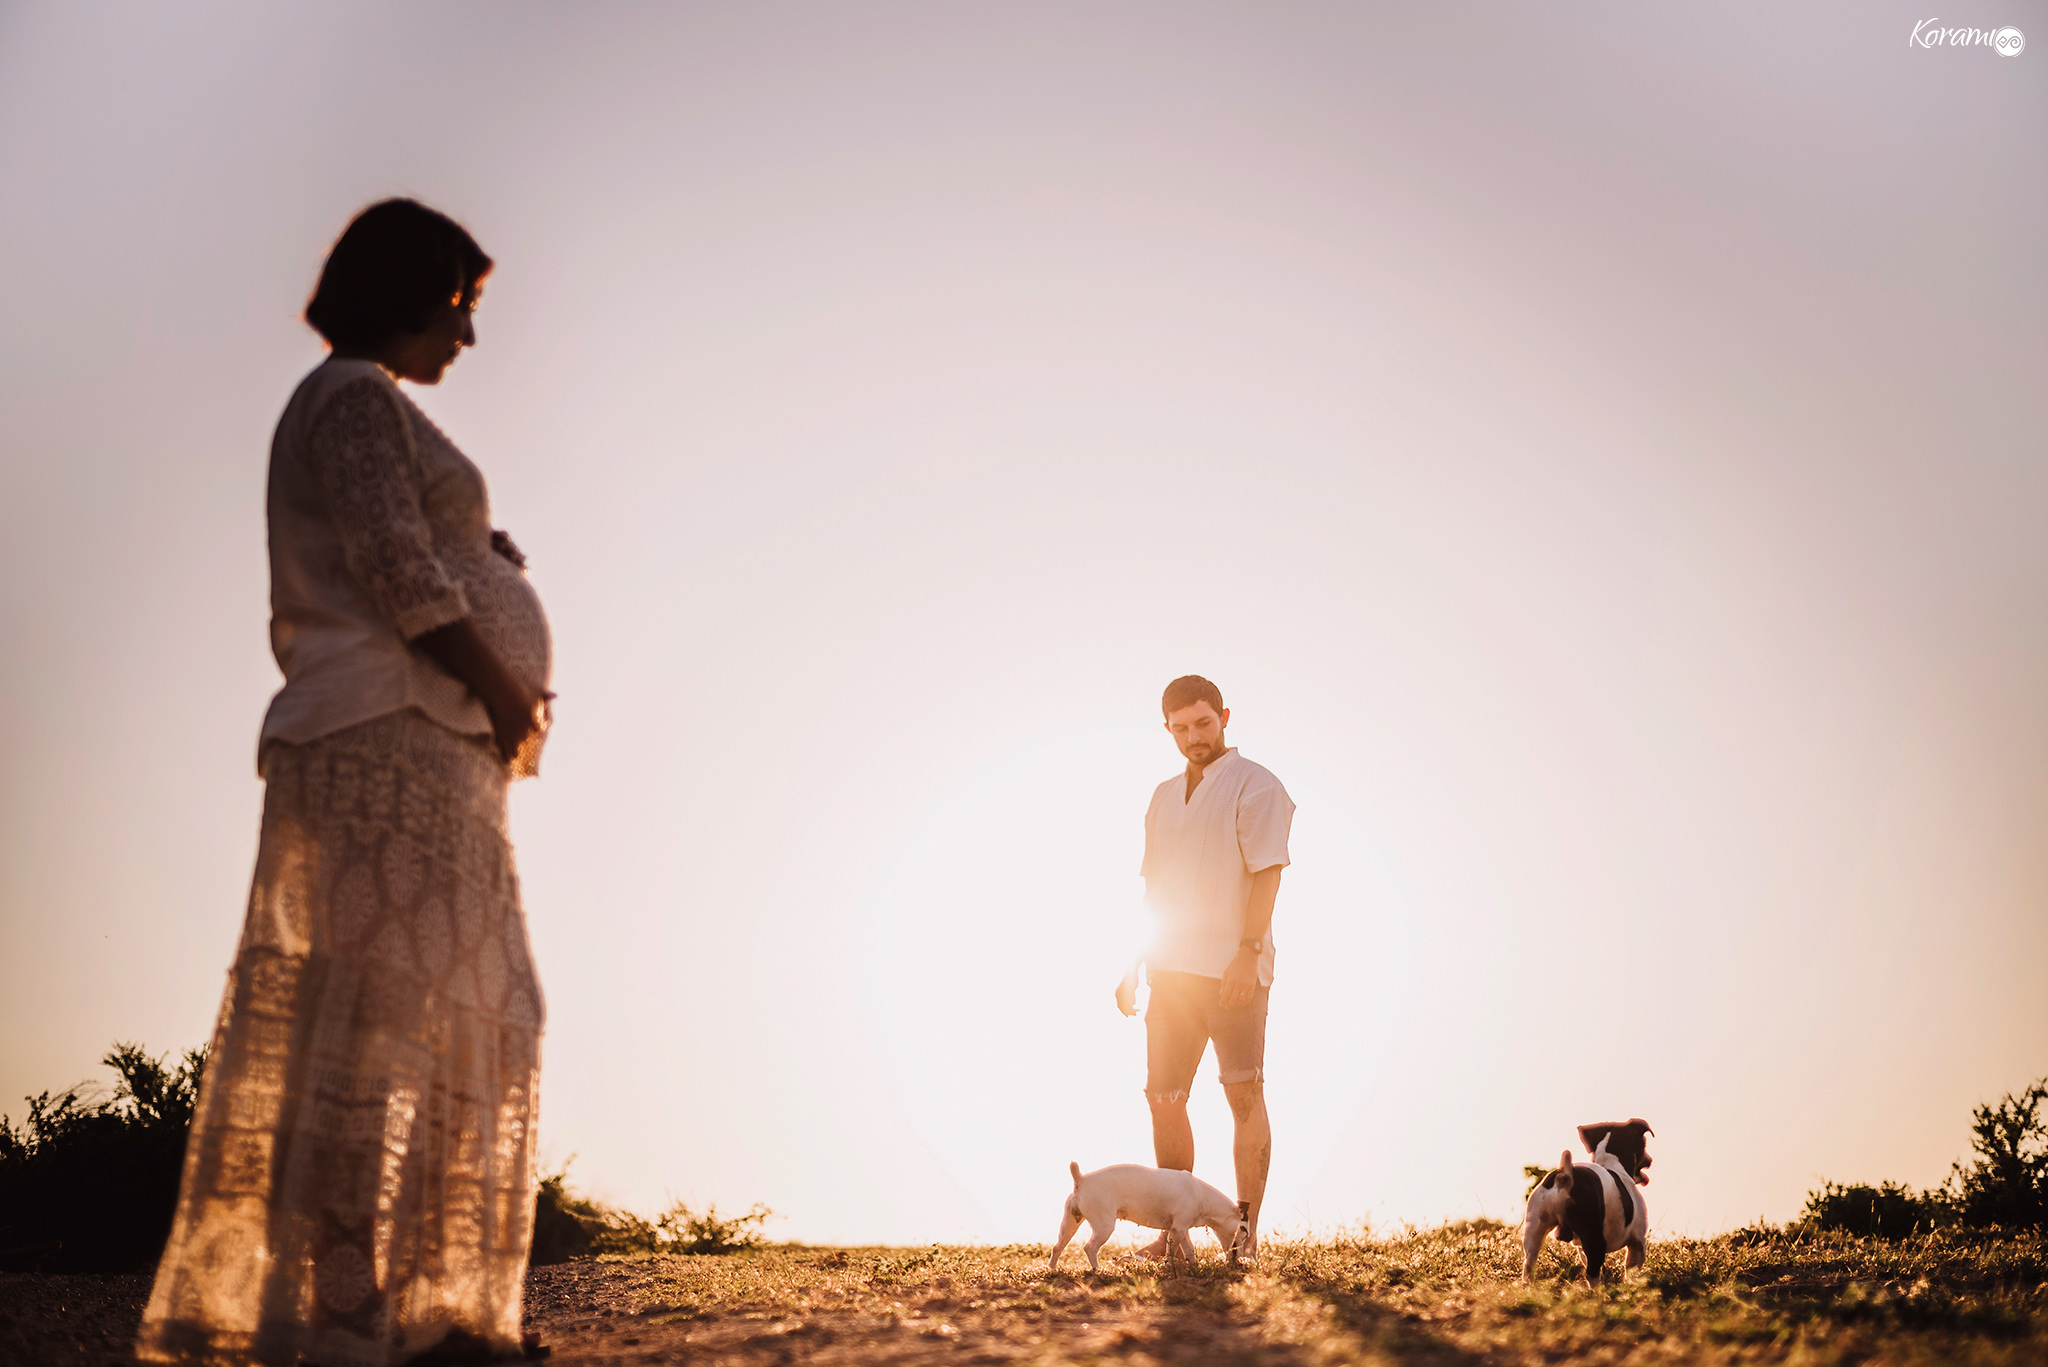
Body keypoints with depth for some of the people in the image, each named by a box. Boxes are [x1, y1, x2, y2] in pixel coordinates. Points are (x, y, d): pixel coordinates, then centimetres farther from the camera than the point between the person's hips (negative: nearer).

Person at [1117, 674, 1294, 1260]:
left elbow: (1267, 874, -12)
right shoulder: (1164, 797, 18)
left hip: (1235, 970, -7)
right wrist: (1133, 967, 15)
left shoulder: (1255, 786, -3)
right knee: (1164, 1100, 6)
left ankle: (1245, 1231, -2)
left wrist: (1247, 954, -21)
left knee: (1245, 1094, -6)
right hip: (1172, 970, 7)